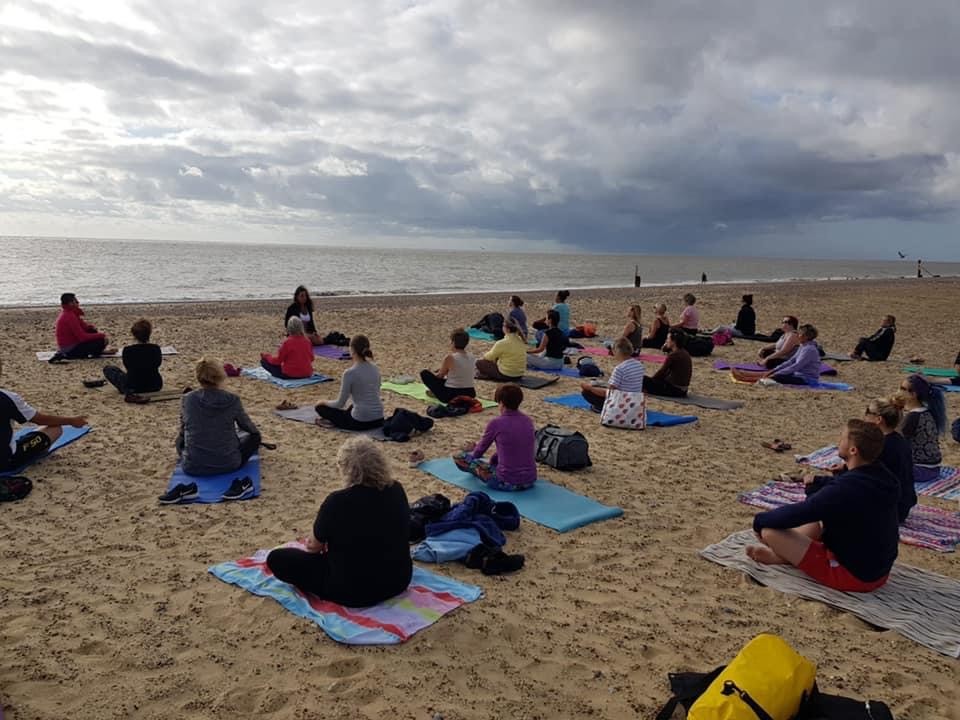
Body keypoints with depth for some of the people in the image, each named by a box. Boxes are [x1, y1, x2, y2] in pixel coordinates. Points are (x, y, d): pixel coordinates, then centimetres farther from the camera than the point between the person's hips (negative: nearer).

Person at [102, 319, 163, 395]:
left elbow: (128, 367, 2)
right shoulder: (156, 349, -10)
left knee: (108, 369, 17)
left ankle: (126, 390, 3)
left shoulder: (128, 350, -17)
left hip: (133, 388, -5)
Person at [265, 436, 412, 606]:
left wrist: (313, 542, 19)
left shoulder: (337, 501, -22)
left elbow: (314, 546, -4)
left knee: (276, 558, 4)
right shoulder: (397, 490, -6)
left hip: (354, 591, -6)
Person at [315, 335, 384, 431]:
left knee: (320, 406, 12)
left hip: (360, 422, -6)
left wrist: (325, 402, 12)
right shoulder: (375, 369, 4)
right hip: (379, 420, 6)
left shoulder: (350, 373, -16)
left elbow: (340, 403, -9)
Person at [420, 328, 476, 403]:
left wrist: (434, 374, 25)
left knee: (424, 373, 7)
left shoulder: (450, 357, -14)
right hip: (470, 394, 7)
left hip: (451, 395, -7)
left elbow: (439, 375, 2)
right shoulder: (471, 357, 3)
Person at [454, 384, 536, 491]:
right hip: (530, 481, 7)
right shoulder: (528, 421, 4)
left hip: (507, 483, -7)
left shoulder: (496, 423, -12)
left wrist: (471, 451, 27)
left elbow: (478, 453, 4)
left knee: (459, 456, 8)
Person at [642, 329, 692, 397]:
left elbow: (661, 371, -8)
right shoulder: (684, 353, 9)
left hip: (674, 390, -9)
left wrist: (650, 379, 3)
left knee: (644, 379, -6)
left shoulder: (673, 355, -18)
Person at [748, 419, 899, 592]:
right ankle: (783, 556, 20)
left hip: (853, 575, -9)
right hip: (878, 570, 9)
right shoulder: (882, 478, -3)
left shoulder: (844, 489, -30)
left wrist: (759, 521, -6)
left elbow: (794, 514, -22)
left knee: (771, 531, -15)